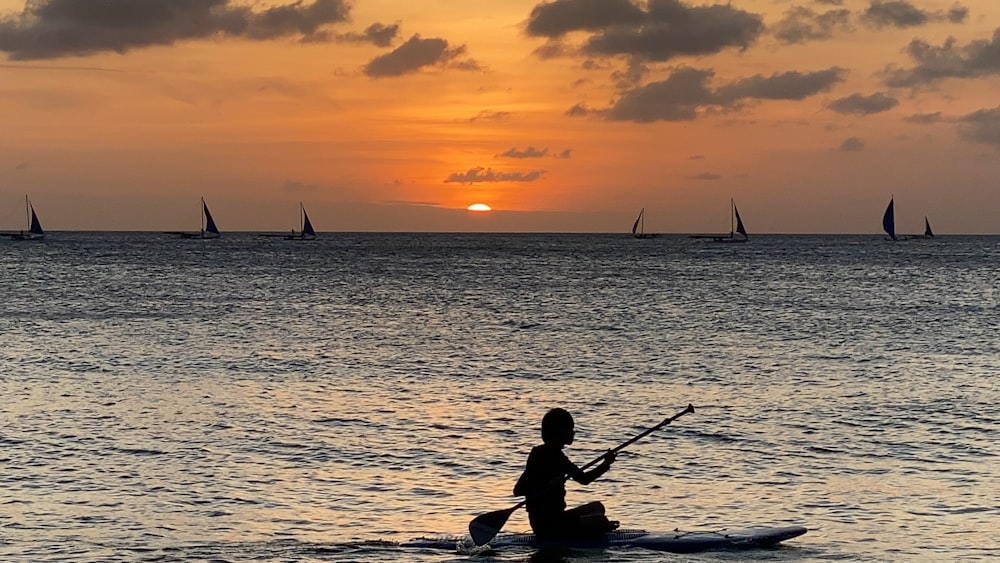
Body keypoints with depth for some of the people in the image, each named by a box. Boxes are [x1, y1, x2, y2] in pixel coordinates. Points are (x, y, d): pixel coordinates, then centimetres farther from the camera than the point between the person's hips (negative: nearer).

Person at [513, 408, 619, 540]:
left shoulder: (557, 456, 15)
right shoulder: (540, 455, -13)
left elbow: (584, 479, 16)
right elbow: (517, 490, -21)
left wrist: (605, 465, 1)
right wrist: (548, 486, -31)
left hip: (557, 518, 10)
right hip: (547, 526, -10)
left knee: (596, 507, 24)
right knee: (601, 521, -16)